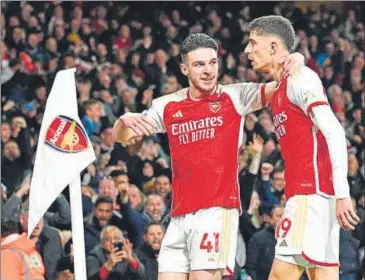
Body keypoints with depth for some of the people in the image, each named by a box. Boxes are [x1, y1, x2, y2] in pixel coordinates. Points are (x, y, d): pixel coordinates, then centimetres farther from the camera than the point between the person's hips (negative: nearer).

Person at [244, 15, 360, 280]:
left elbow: (334, 133, -17)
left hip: (312, 194, -9)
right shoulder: (280, 88, 21)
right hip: (308, 193, 9)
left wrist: (342, 194, -24)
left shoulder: (300, 78, -8)